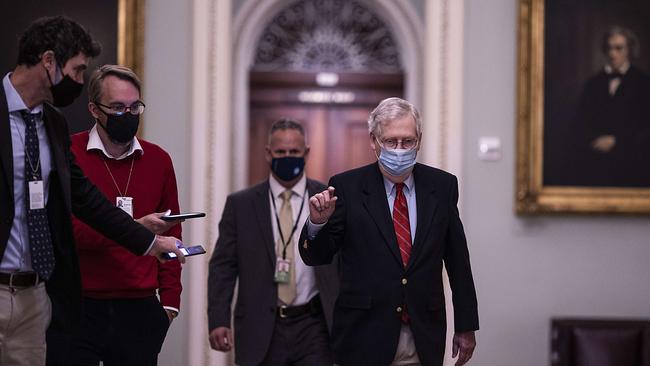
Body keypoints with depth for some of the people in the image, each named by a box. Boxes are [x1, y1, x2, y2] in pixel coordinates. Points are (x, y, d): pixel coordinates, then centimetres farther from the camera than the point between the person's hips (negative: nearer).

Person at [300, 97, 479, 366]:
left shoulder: (442, 185, 4)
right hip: (364, 336, -2)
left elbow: (458, 261, 8)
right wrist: (317, 222, -21)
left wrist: (466, 326, 9)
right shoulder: (347, 187, -3)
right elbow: (315, 257, 0)